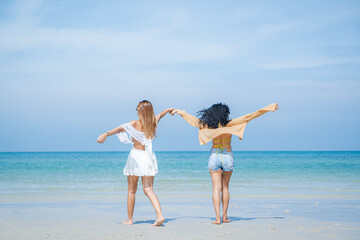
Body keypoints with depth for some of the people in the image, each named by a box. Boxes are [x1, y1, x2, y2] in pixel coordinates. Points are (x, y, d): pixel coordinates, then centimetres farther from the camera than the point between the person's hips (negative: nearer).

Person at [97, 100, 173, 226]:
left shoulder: (135, 124, -10)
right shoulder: (154, 123, 5)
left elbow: (121, 128, -28)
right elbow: (160, 115, 27)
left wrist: (107, 134, -41)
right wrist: (168, 109, 48)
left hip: (136, 155, -4)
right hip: (149, 157, 4)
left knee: (131, 191, 9)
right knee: (148, 190, 2)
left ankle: (129, 219, 15)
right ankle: (160, 215, -16)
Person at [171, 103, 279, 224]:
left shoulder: (208, 125, -4)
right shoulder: (229, 124, -9)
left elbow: (194, 119, 9)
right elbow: (248, 117, -8)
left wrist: (179, 111, 25)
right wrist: (269, 108, -5)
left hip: (214, 156, 1)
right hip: (227, 156, 0)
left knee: (216, 188, 0)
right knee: (225, 188, 13)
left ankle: (217, 218, -8)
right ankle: (224, 217, 16)